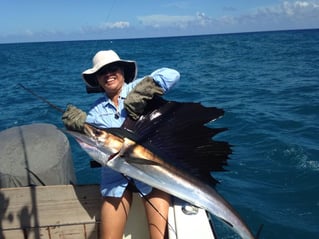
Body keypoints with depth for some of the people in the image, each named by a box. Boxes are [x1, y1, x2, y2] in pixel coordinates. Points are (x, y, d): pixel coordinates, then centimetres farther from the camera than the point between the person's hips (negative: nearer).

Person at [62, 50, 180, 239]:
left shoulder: (136, 87, -1)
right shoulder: (97, 110, 11)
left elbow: (172, 75, -14)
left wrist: (140, 95, -22)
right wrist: (79, 125, -10)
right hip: (116, 176, 4)